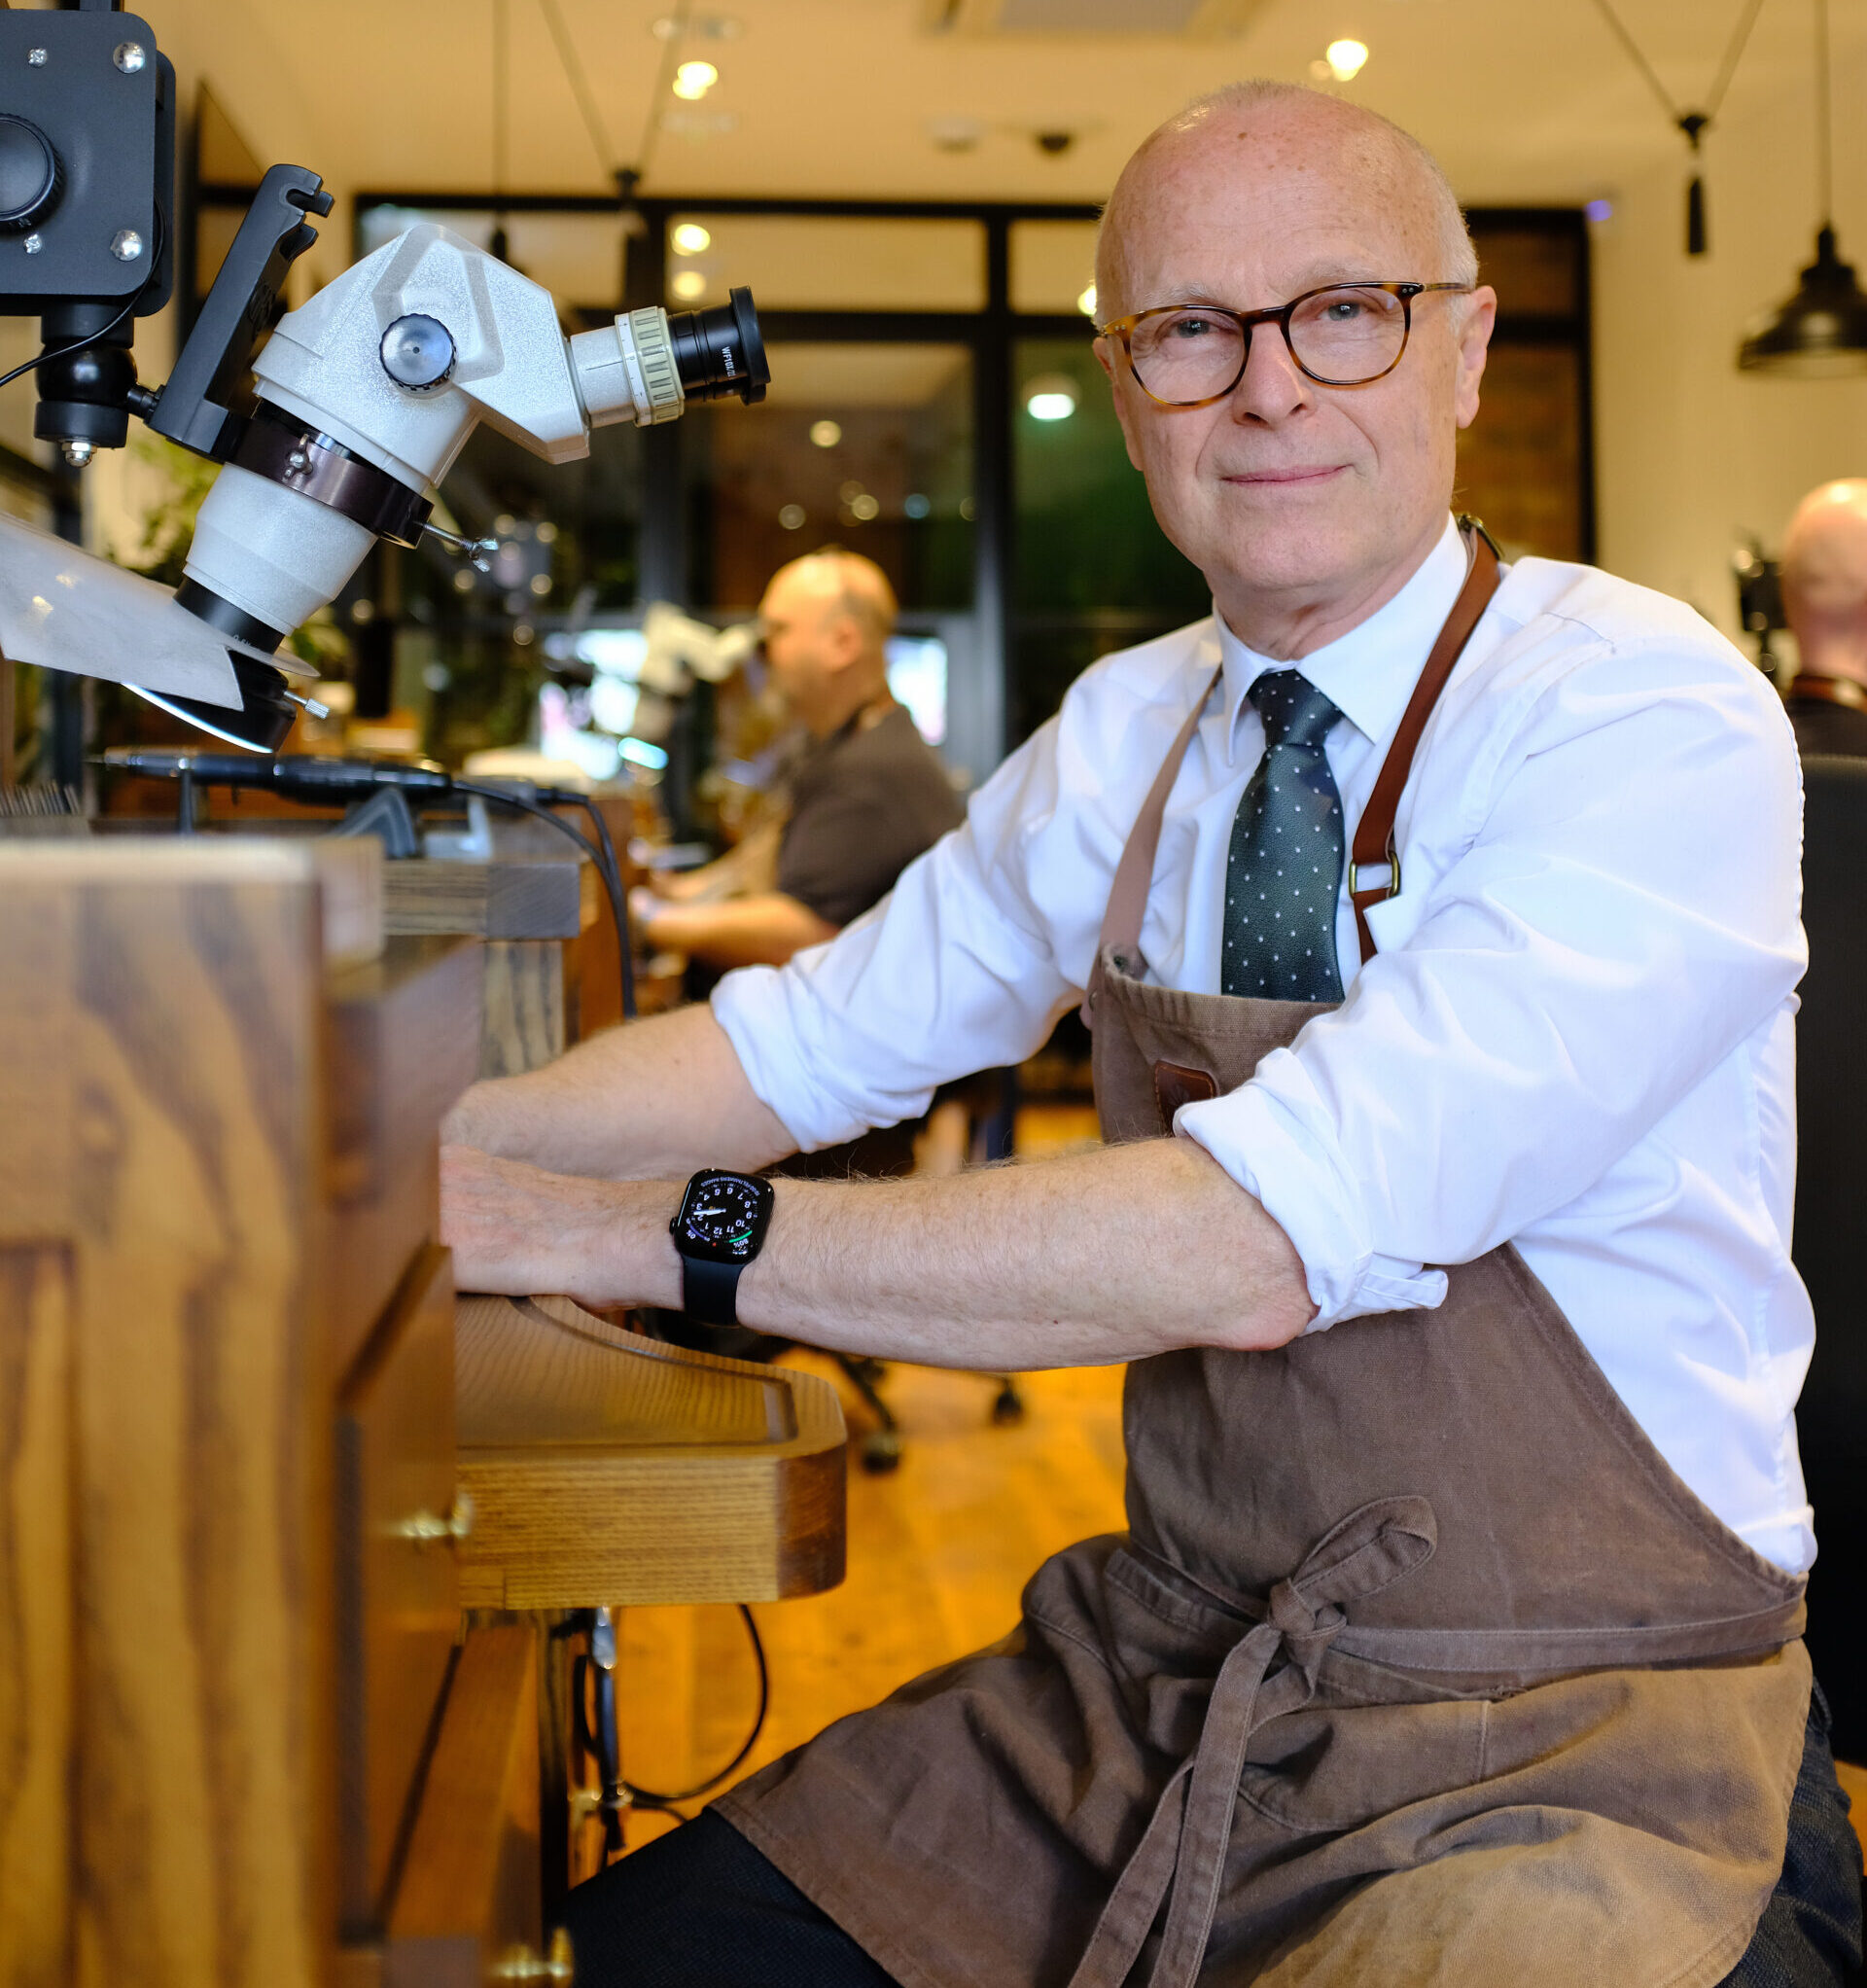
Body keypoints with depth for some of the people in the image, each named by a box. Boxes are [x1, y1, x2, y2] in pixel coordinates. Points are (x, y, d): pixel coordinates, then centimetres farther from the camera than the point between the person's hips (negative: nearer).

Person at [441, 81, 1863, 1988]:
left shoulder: (1655, 723, -17)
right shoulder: (1123, 739, 5)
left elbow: (1256, 1244, -27)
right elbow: (810, 1039, 9)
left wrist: (634, 1233, -25)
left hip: (1574, 1751, -5)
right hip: (1160, 1673, 5)